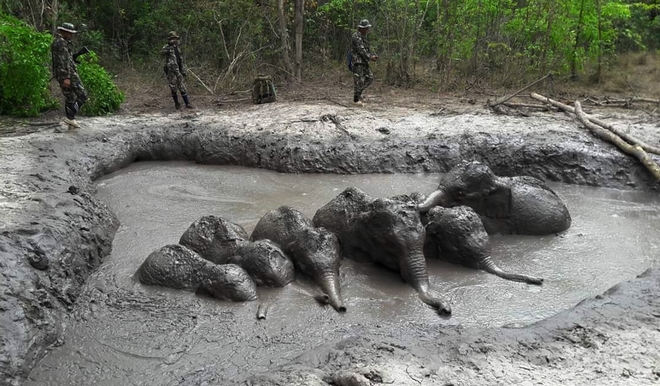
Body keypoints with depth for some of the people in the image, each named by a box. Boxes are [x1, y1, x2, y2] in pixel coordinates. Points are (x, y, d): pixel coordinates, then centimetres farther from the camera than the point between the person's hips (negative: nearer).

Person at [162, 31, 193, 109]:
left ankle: (187, 103, 4)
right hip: (171, 71, -5)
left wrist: (183, 71, 15)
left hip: (178, 71, 5)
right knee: (173, 89, 2)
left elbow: (181, 61, 19)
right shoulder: (167, 47, -5)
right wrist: (169, 45, -39)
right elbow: (162, 52, -30)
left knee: (182, 87, 3)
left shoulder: (177, 48, 15)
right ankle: (176, 103, 15)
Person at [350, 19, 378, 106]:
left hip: (363, 61, 10)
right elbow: (361, 49, -22)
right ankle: (356, 99, -3)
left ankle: (358, 93, 14)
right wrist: (370, 57, -28)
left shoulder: (363, 36, 19)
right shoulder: (356, 37, -13)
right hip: (357, 61, -10)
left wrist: (374, 55, 3)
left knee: (370, 77, 8)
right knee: (360, 80, -9)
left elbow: (367, 48, 20)